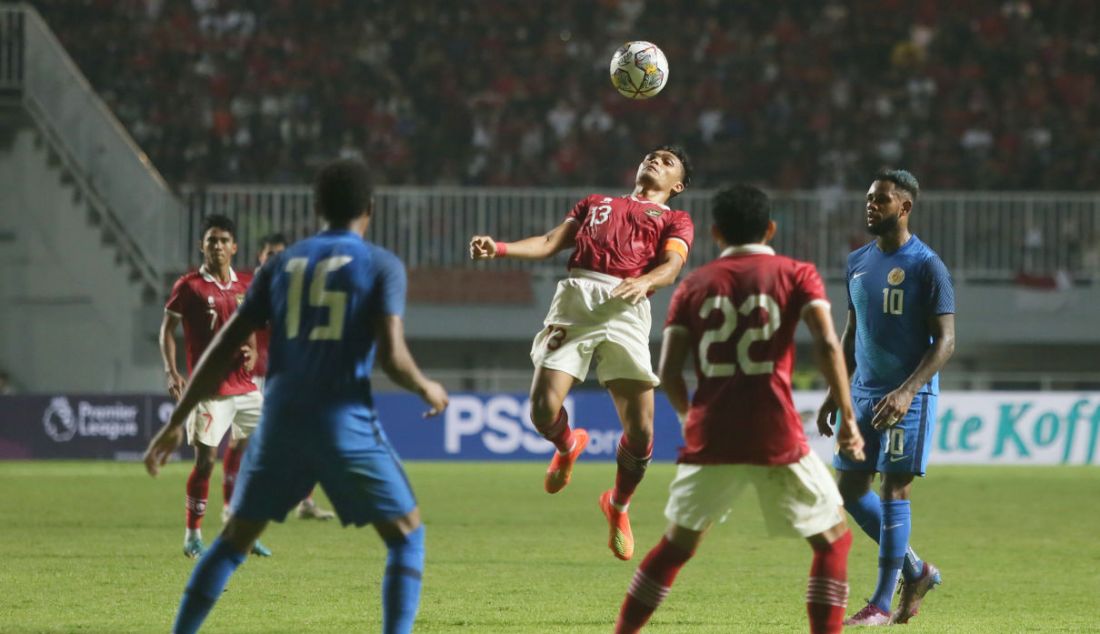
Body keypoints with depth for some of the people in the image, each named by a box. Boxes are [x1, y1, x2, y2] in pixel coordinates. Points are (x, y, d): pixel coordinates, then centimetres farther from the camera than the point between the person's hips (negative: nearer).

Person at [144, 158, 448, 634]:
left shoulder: (282, 264, 13)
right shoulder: (382, 265, 2)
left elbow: (223, 349, 10)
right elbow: (392, 358, -11)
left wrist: (175, 424, 13)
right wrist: (427, 390, 11)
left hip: (282, 420, 4)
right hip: (345, 423, -4)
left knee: (235, 538, 18)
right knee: (407, 536, 10)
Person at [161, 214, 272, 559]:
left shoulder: (245, 285, 8)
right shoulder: (188, 286, -6)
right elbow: (167, 329, -2)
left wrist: (252, 350, 1)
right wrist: (171, 372, -13)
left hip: (244, 385, 5)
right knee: (205, 460, -7)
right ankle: (193, 536, 5)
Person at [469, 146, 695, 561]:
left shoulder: (674, 221, 22)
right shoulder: (596, 204, 32)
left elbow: (672, 264, 2)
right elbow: (551, 243, 21)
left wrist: (646, 281, -22)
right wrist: (499, 249, 3)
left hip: (626, 310, -2)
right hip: (575, 301, 2)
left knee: (640, 433, -10)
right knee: (544, 410, -16)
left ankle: (618, 506, 19)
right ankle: (568, 446, 21)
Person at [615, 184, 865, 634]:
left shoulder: (694, 285, 10)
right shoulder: (796, 275, 4)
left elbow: (668, 371, 5)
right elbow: (827, 345, -11)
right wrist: (847, 417, -7)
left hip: (709, 439, 3)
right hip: (778, 439, -3)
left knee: (676, 545, 19)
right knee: (833, 541, 11)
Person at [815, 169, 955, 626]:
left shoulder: (926, 266, -11)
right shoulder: (858, 262, 11)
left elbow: (945, 340, -13)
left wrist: (906, 392, -23)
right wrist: (835, 394, 14)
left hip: (908, 397, -7)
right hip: (864, 394, 7)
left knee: (894, 490, -8)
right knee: (851, 489, 6)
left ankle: (882, 604, -2)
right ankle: (916, 572, 22)